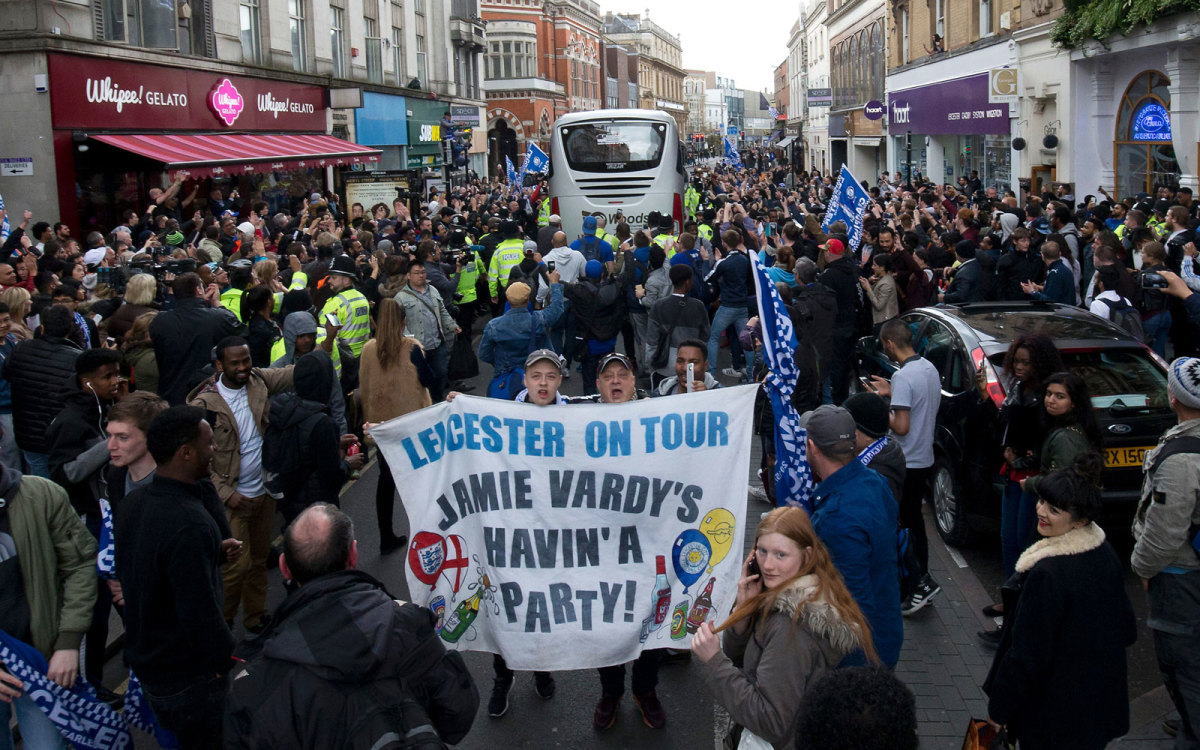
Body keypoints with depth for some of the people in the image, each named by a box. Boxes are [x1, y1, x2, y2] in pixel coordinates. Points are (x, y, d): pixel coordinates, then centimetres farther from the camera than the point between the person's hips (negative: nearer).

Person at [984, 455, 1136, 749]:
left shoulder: (1047, 574, -29)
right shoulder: (1105, 554, -4)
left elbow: (1026, 654, -23)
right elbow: (1127, 631, 7)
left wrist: (999, 707, -11)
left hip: (1053, 713, -7)